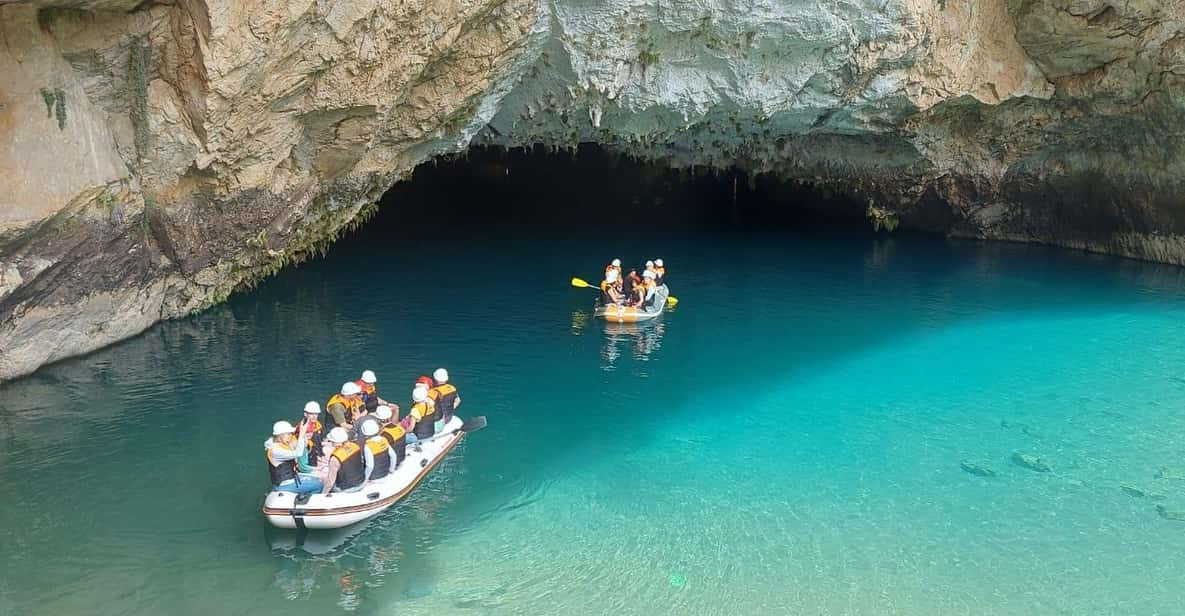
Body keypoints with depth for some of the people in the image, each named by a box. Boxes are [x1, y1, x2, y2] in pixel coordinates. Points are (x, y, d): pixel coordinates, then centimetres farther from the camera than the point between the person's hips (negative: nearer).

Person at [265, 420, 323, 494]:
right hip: (283, 484, -10)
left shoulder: (283, 444, 4)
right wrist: (302, 434, -33)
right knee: (318, 485, -11)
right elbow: (297, 454, -34)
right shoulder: (275, 450, -25)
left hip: (291, 476, 10)